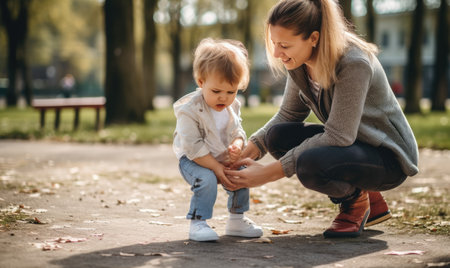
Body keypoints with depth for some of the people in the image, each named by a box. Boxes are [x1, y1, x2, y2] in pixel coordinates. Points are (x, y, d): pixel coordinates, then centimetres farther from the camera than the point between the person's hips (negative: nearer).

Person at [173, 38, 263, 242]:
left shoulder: (232, 106, -4)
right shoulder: (189, 110, -26)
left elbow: (237, 131, 5)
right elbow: (193, 147, -25)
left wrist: (237, 145, -20)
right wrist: (216, 167, -24)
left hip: (223, 159, 7)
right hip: (193, 160, -7)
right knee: (206, 180, -30)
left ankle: (236, 220, 15)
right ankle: (198, 223, -19)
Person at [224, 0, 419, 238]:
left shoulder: (353, 64, -28)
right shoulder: (301, 62, -5)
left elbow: (338, 136, -30)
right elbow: (288, 114, 5)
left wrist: (269, 173, -31)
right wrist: (246, 152, -12)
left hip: (389, 156, -9)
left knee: (310, 163, -34)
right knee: (278, 135, -12)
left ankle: (356, 200, 2)